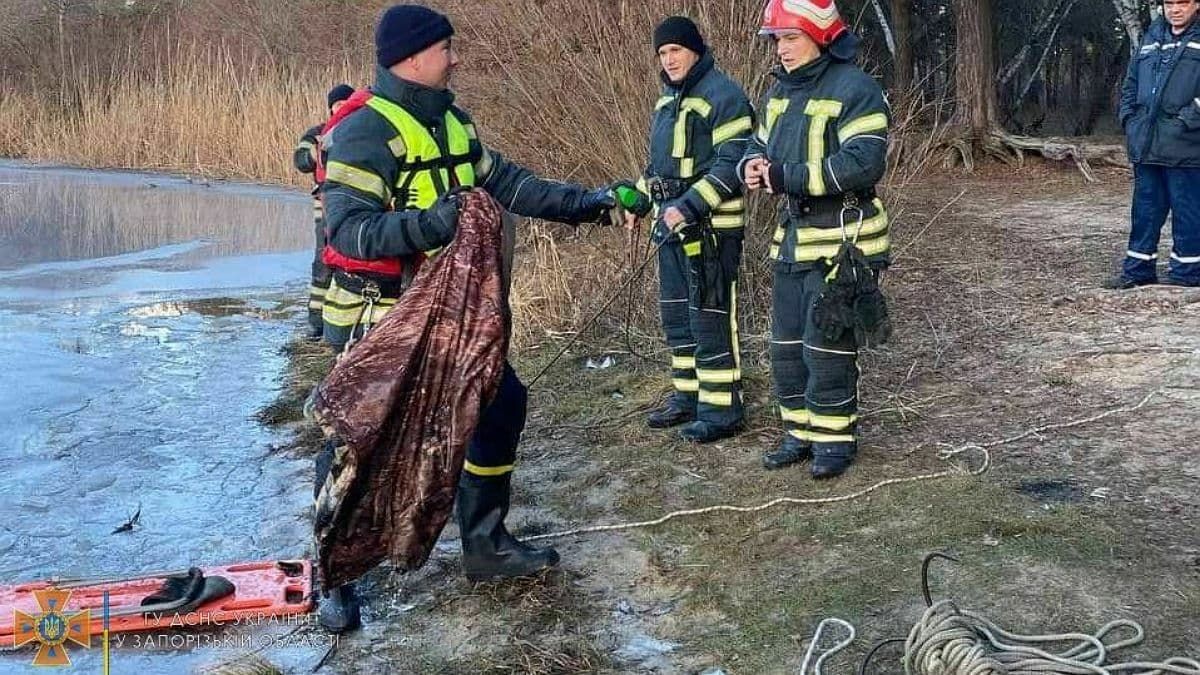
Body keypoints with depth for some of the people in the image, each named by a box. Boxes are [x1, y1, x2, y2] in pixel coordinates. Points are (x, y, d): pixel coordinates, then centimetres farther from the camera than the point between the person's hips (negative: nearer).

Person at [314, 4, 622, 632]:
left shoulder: (451, 122, 7)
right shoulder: (365, 132, -19)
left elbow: (504, 183, 14)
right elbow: (347, 230, -28)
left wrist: (582, 201, 11)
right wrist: (431, 223, -39)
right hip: (379, 321, -9)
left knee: (501, 403, 13)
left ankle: (486, 544, 28)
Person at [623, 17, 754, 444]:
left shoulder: (723, 96, -13)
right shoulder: (669, 98, 16)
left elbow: (732, 165, -19)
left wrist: (689, 207, -24)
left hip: (710, 226, -9)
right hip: (672, 222, 9)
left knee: (710, 317, -6)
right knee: (675, 314, 14)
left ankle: (721, 410, 1)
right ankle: (688, 396, 26)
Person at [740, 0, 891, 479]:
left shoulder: (854, 89, -14)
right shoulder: (779, 90, 12)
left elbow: (864, 163, -24)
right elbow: (759, 147, 18)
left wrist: (785, 176, -25)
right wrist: (752, 166, -8)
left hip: (840, 239, -8)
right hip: (792, 236, 8)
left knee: (827, 346, -3)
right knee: (787, 344, 12)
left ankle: (835, 439, 12)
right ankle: (800, 434, 25)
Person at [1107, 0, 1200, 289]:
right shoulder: (1152, 39, 16)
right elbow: (1131, 85, 23)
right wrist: (1130, 119, 10)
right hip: (1146, 146, 6)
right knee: (1144, 211, 12)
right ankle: (1138, 270, 21)